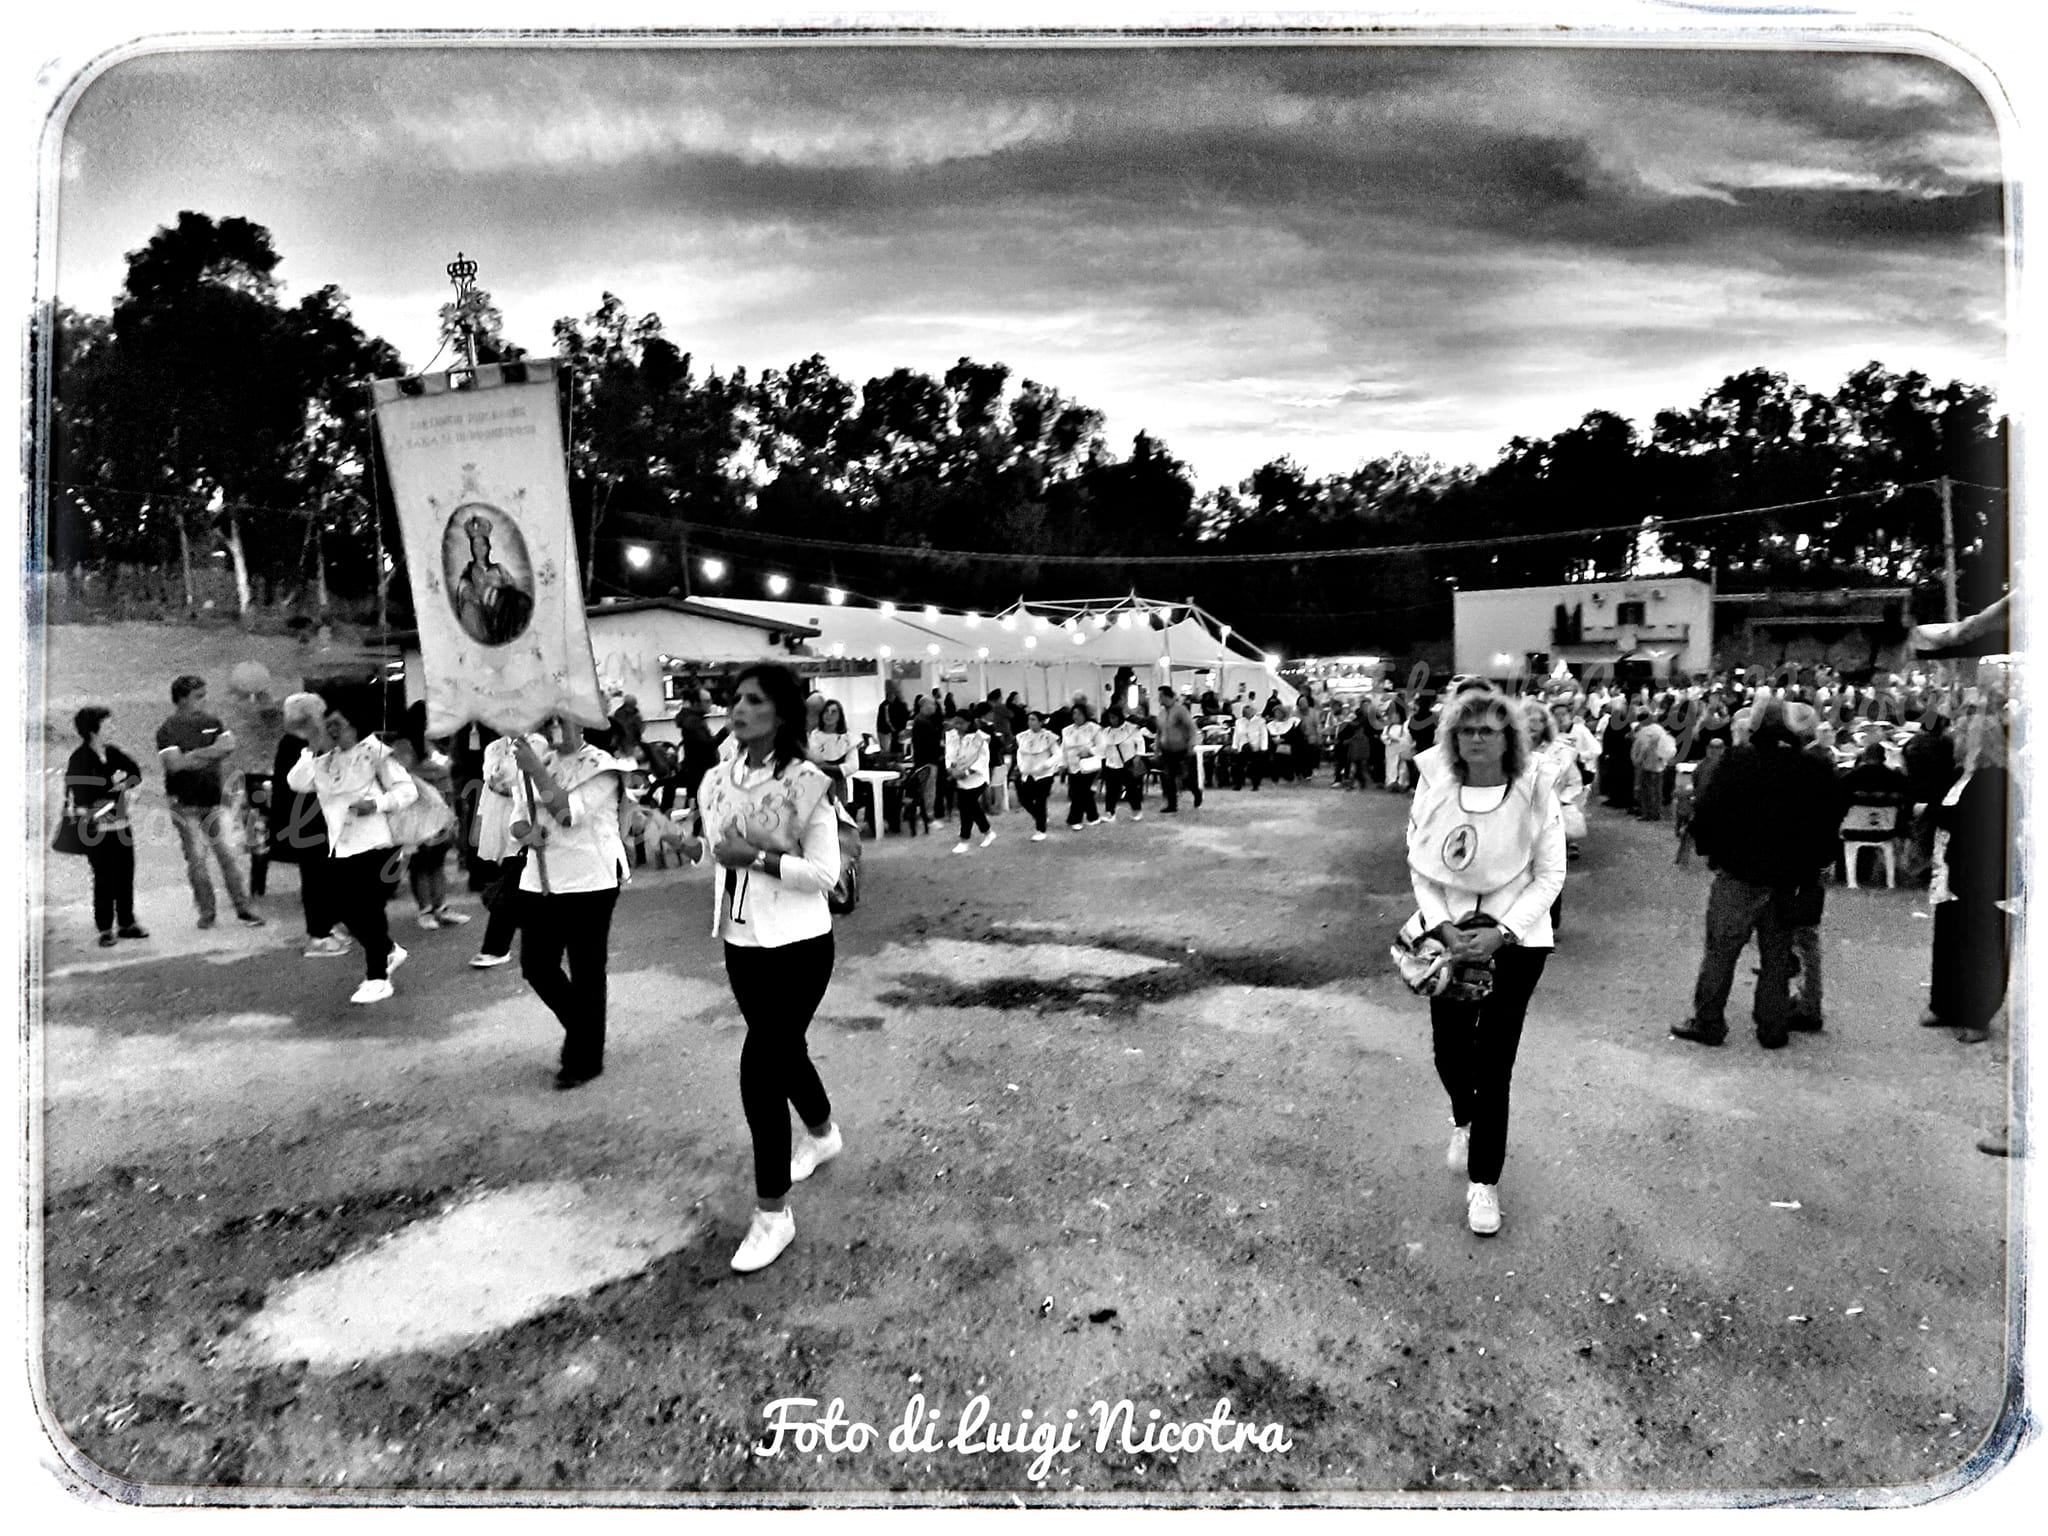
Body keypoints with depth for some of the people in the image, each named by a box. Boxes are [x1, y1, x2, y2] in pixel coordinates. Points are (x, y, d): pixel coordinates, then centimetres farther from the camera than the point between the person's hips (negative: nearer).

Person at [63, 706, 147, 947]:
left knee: (126, 874, 9)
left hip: (120, 821, 6)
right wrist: (112, 782, -13)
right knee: (104, 879, -1)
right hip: (96, 826, -6)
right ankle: (105, 929, 7)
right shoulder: (79, 759, -11)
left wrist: (125, 786, -8)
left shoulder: (112, 753, 7)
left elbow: (135, 773, 11)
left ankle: (127, 923, 20)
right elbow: (84, 794, -21)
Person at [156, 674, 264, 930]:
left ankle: (243, 907, 5)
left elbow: (229, 745, -4)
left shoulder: (212, 723, 10)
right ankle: (206, 912, 10)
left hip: (214, 801, 3)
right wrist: (210, 754, -12)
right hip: (185, 805, -3)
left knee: (228, 854, 1)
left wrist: (194, 755, -15)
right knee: (196, 859, 0)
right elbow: (174, 763, -18)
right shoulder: (167, 730, -5)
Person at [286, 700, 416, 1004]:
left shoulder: (373, 753, -2)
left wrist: (377, 803, -21)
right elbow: (296, 783, -3)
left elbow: (407, 790, -6)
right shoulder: (324, 762, 13)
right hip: (339, 849, 6)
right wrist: (313, 749, -9)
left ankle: (377, 978, 8)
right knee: (346, 912, 9)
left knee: (369, 912, -4)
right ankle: (389, 952, 32)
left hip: (372, 845, -6)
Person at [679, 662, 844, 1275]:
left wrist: (756, 858, -26)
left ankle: (772, 1213, 5)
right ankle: (823, 1133, 52)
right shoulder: (719, 780, 1)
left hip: (797, 946, -7)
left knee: (761, 1065, -9)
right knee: (783, 1048, 23)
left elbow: (825, 872, -17)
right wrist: (701, 847, -6)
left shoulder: (805, 783, -17)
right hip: (741, 942, 7)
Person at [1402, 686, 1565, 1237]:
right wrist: (1443, 927, -13)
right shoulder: (1434, 790, -5)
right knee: (1449, 1051, 8)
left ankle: (1484, 1182, 16)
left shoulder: (1532, 792, -11)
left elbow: (1550, 874, -7)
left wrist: (1501, 933, -16)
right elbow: (1419, 866, 0)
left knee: (1493, 1062, -1)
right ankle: (1464, 1120, 45)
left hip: (1514, 939, -2)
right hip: (1447, 934, 2)